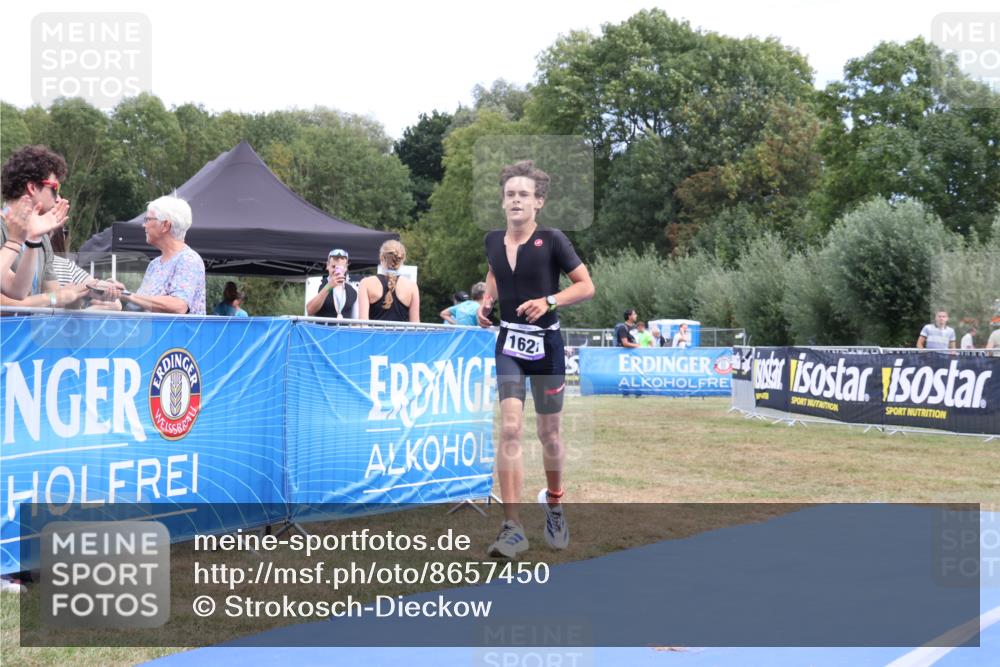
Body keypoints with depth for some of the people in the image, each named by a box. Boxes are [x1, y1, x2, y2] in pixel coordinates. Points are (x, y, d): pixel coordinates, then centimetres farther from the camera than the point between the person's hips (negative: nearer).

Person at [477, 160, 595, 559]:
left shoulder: (552, 240, -9)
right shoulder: (493, 240, 4)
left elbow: (586, 286, -6)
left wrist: (549, 301, -21)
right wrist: (487, 302, 6)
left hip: (546, 345, -2)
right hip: (509, 343, 2)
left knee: (548, 433, 10)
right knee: (510, 429, -11)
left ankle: (554, 503, 37)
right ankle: (512, 528, -11)